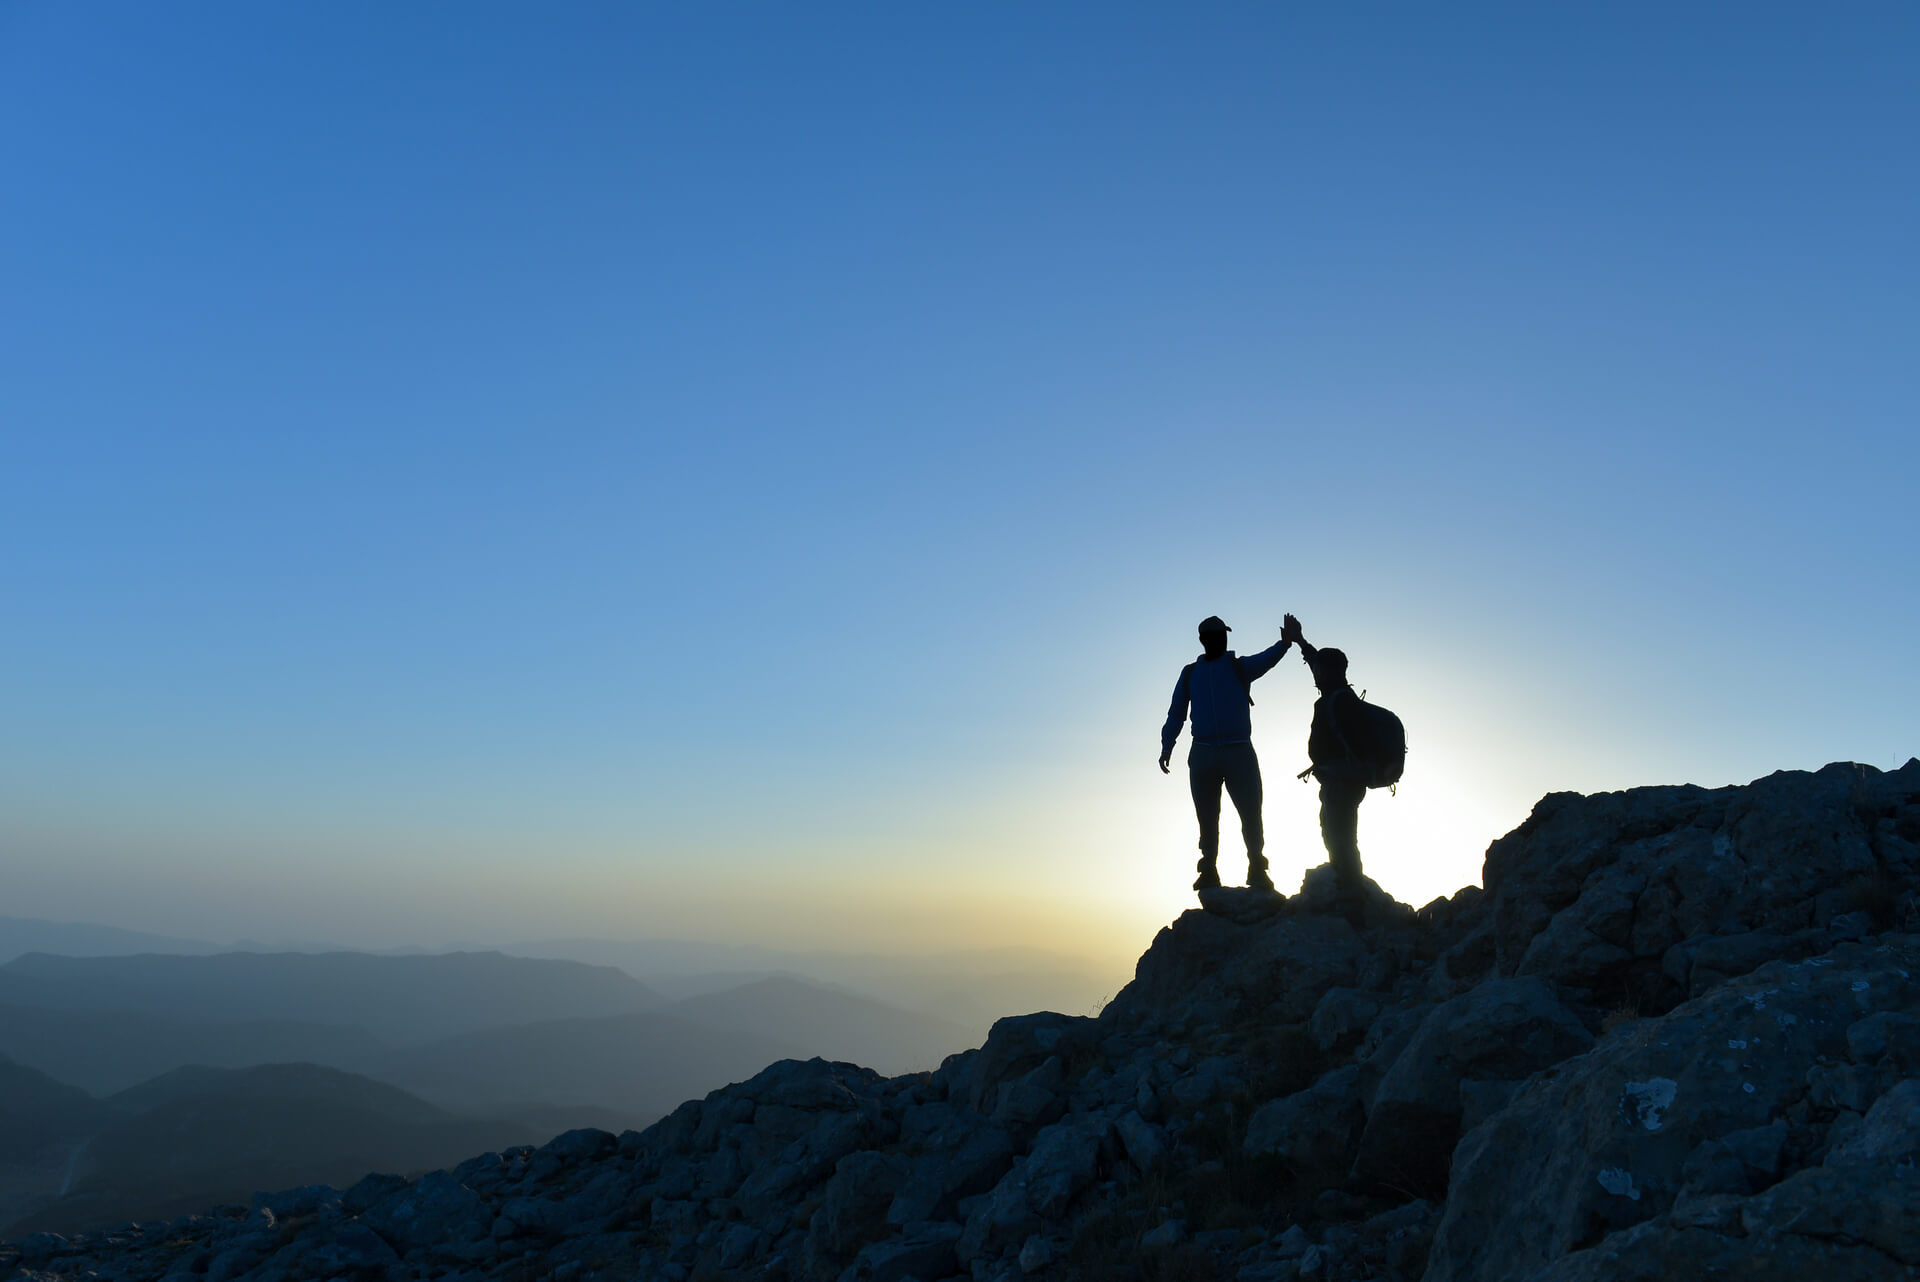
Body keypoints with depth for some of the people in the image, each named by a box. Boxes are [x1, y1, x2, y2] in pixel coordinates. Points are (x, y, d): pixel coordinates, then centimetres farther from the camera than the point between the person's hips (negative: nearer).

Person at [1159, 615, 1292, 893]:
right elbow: (1176, 713, 13)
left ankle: (1257, 871, 5)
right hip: (1202, 754, 2)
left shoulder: (1240, 667, 6)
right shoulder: (1190, 673, 12)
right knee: (1207, 818, 7)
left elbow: (1266, 660, -15)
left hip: (1239, 753, -2)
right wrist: (1166, 747, 2)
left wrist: (1285, 643, -36)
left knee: (1251, 816, -4)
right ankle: (1209, 871, 14)